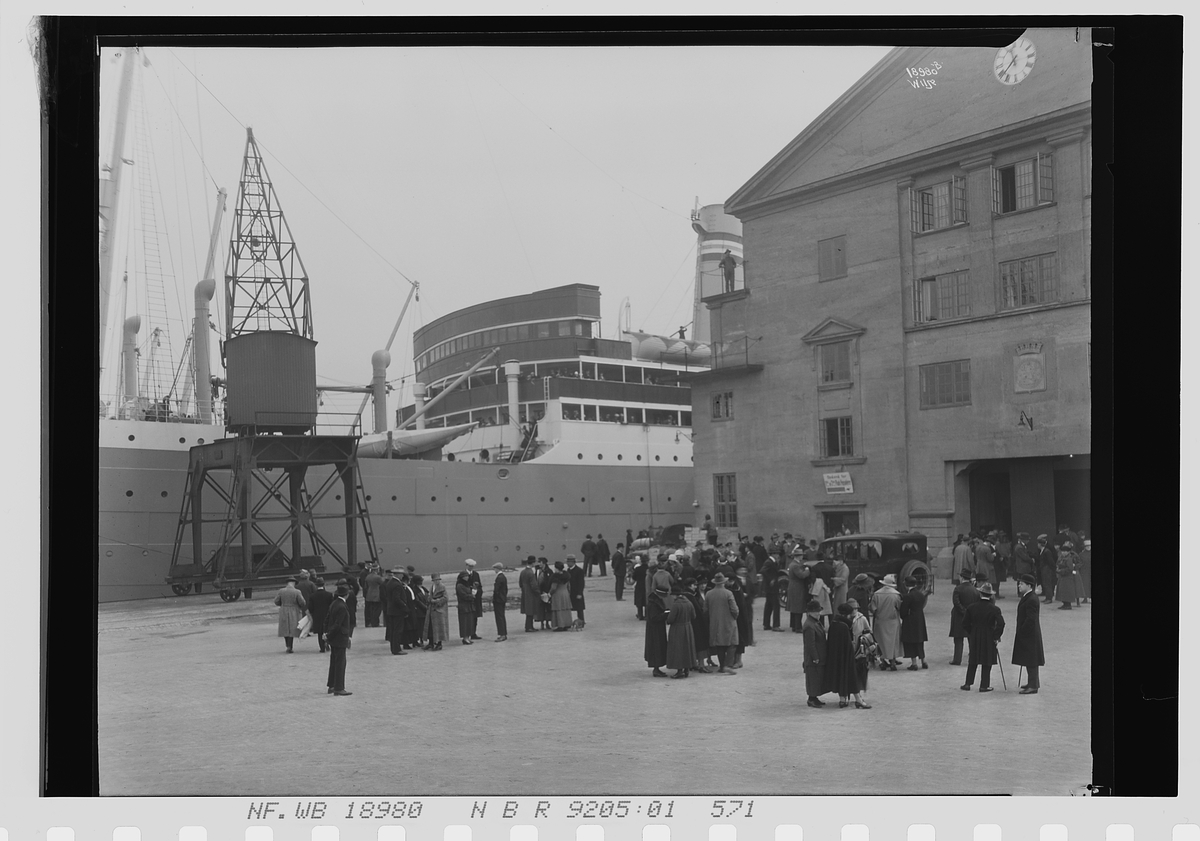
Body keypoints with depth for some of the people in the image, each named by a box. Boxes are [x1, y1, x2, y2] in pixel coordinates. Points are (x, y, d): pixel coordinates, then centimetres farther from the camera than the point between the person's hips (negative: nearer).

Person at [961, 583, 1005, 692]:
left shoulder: (971, 608, -3)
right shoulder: (995, 609, -10)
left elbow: (965, 624, 0)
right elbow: (1000, 624, -18)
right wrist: (996, 637, -8)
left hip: (975, 638, 2)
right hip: (989, 639, -2)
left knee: (972, 662, 12)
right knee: (987, 663, 6)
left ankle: (968, 684, 13)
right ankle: (984, 686, 7)